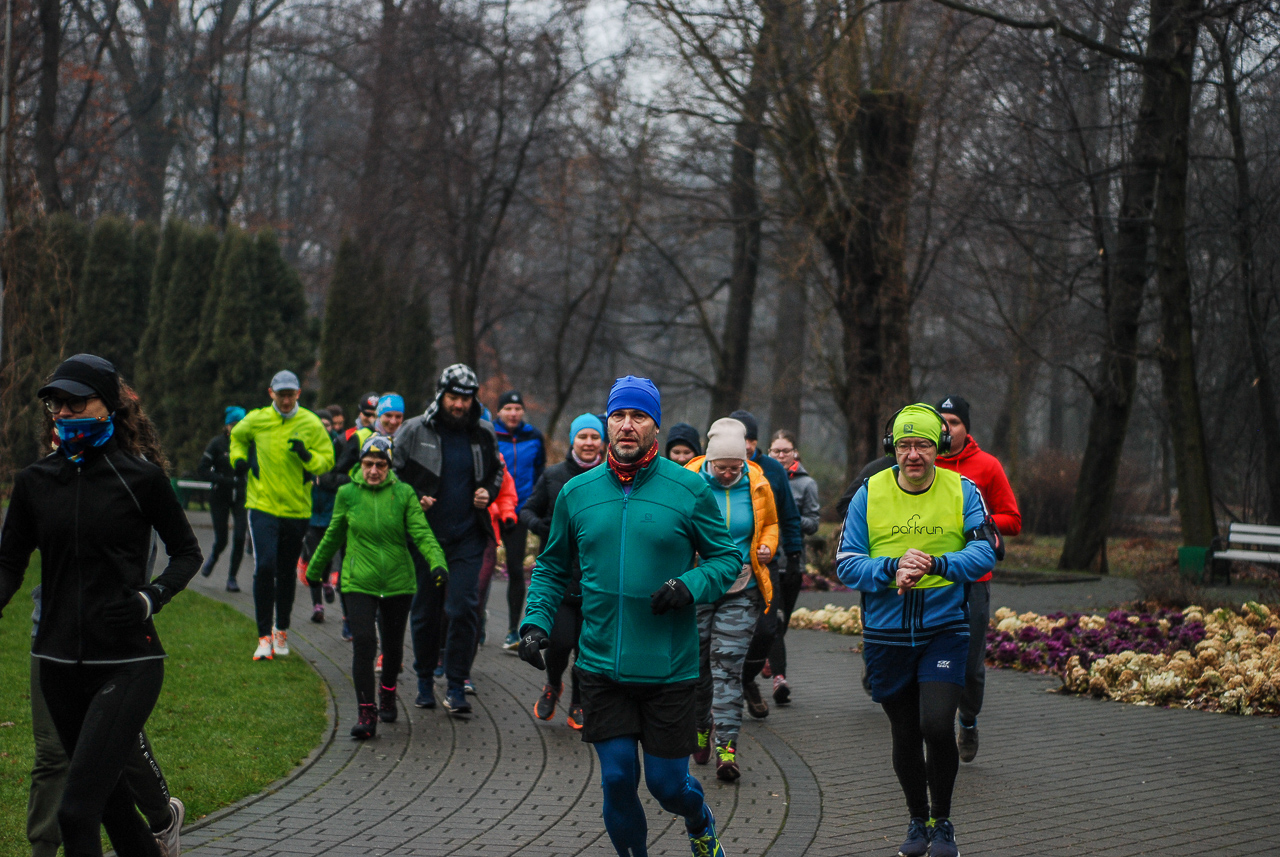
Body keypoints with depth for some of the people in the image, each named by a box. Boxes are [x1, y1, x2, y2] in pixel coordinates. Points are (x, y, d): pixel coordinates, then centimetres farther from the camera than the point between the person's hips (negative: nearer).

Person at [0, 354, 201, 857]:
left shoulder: (140, 476, -5)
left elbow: (187, 552, 5)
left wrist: (151, 598, -13)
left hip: (128, 663, -5)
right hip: (60, 662, 5)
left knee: (77, 810, -15)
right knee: (110, 796, 17)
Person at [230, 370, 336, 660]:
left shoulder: (311, 424, -2)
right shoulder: (256, 420, 1)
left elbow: (328, 460, 1)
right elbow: (237, 436, 23)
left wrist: (306, 456, -17)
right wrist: (239, 459, 6)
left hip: (297, 509, 1)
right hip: (263, 506, -1)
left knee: (287, 573, 12)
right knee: (265, 567, -15)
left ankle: (281, 630, 30)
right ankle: (264, 636, -8)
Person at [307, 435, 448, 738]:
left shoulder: (403, 494, -2)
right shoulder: (347, 494, 1)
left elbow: (422, 533, -9)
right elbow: (333, 537, 15)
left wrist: (437, 563, -27)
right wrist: (314, 570, 25)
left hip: (398, 583, 1)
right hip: (359, 582, -1)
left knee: (393, 645, 13)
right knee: (363, 643, -14)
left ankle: (387, 694, 41)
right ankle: (366, 713, -9)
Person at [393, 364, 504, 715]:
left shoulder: (483, 434, 5)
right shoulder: (414, 432, -2)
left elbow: (496, 471, 22)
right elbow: (390, 474, 4)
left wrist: (488, 493, 2)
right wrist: (413, 500, -11)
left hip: (467, 538, 1)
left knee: (463, 609, -9)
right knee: (425, 611, 8)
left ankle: (456, 687, -1)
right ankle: (424, 681, 24)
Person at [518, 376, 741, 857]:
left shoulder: (689, 489, -3)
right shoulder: (577, 492, 4)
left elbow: (727, 557, 3)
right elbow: (552, 567, 15)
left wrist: (690, 586, -16)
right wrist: (536, 621, 0)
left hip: (668, 669, -2)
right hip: (601, 668, 2)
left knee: (667, 782, 3)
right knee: (617, 779, 0)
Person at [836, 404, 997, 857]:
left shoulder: (962, 492, -4)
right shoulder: (869, 494, -3)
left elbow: (983, 553, -14)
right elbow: (847, 565, -6)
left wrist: (936, 564, -32)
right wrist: (893, 568, -24)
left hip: (944, 628, -1)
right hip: (886, 633, 2)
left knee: (937, 726, -15)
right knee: (905, 734, 12)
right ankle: (918, 820, 34)